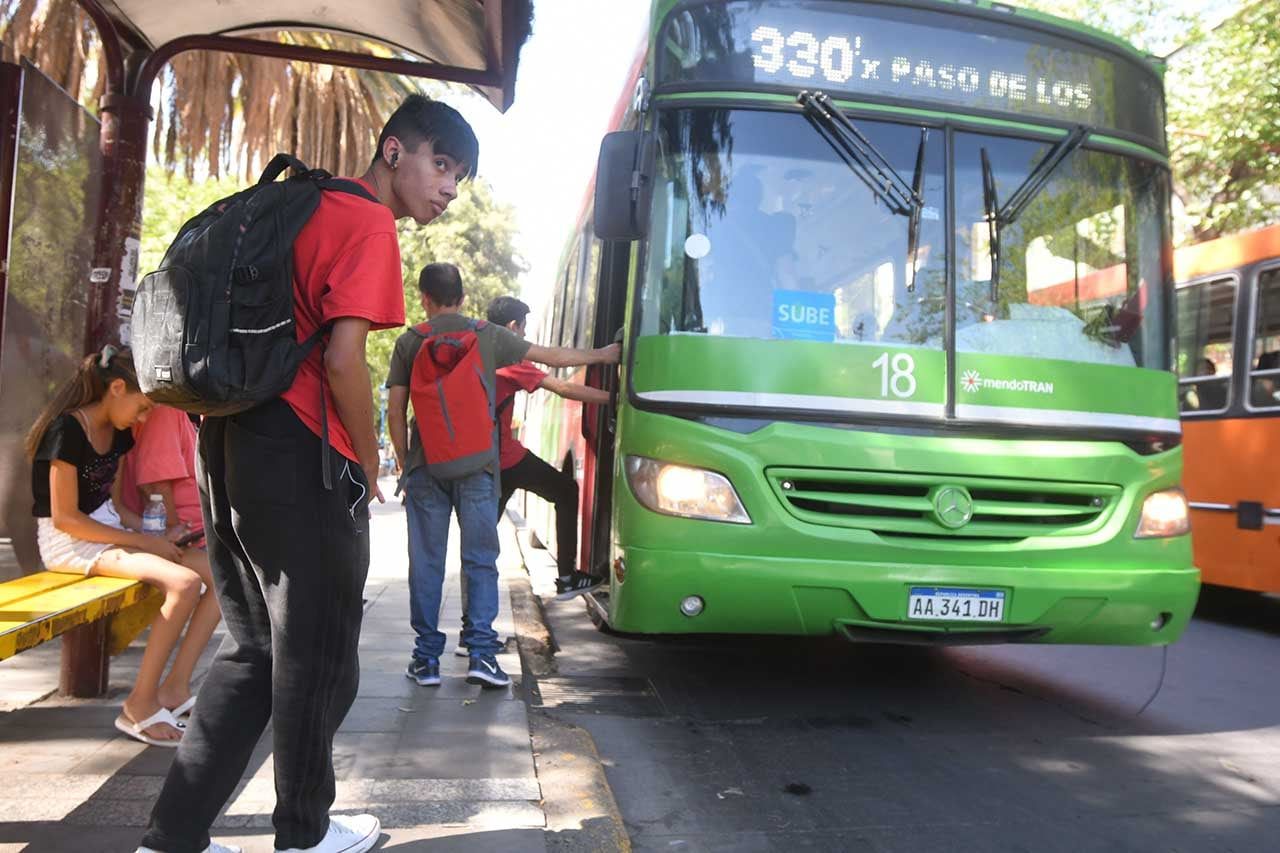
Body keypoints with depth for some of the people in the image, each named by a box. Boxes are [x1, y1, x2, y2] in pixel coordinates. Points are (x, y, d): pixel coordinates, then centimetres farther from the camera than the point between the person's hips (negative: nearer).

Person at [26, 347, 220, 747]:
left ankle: (175, 688, -3)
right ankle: (139, 704, -16)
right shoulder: (67, 429, -17)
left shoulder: (117, 433, 8)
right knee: (184, 582, -30)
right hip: (68, 542, -9)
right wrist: (144, 541, -19)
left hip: (106, 530, 9)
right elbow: (65, 518, -19)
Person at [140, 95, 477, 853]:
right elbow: (343, 360, -19)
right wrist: (369, 465, -5)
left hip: (231, 446, 9)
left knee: (255, 650, 18)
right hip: (298, 457, -9)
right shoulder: (370, 227, -9)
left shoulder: (304, 207, 19)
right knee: (318, 655, 7)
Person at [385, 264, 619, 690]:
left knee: (426, 562, 7)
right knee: (481, 559, 6)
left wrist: (404, 464, 14)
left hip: (425, 465, 1)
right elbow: (551, 356, 10)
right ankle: (481, 652, 1)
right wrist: (601, 355, 23)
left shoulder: (409, 342, 5)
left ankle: (426, 658, 12)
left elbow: (395, 410, 4)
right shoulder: (488, 335, 5)